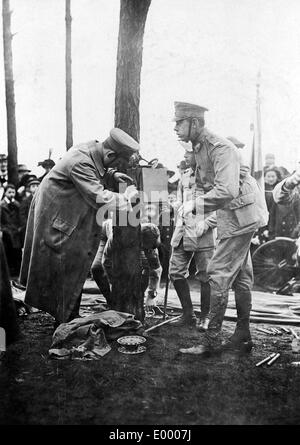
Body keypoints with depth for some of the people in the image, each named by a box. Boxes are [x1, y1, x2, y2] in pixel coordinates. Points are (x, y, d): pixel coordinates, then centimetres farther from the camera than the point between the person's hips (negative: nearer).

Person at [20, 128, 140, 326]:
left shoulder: (93, 149, -3)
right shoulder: (80, 162, -31)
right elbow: (99, 198, -33)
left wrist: (111, 175, 0)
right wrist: (126, 197, -20)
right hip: (55, 217, -10)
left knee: (75, 265, 14)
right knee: (65, 267, -1)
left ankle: (70, 315, 26)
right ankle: (64, 319, 13)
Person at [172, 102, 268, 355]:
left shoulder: (220, 147, -22)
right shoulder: (199, 148, 8)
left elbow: (227, 191, -33)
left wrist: (196, 204, -28)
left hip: (240, 216, -10)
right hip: (233, 217, 10)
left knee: (219, 273, -9)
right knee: (240, 274, 15)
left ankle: (212, 339, -2)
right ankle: (243, 335, 26)